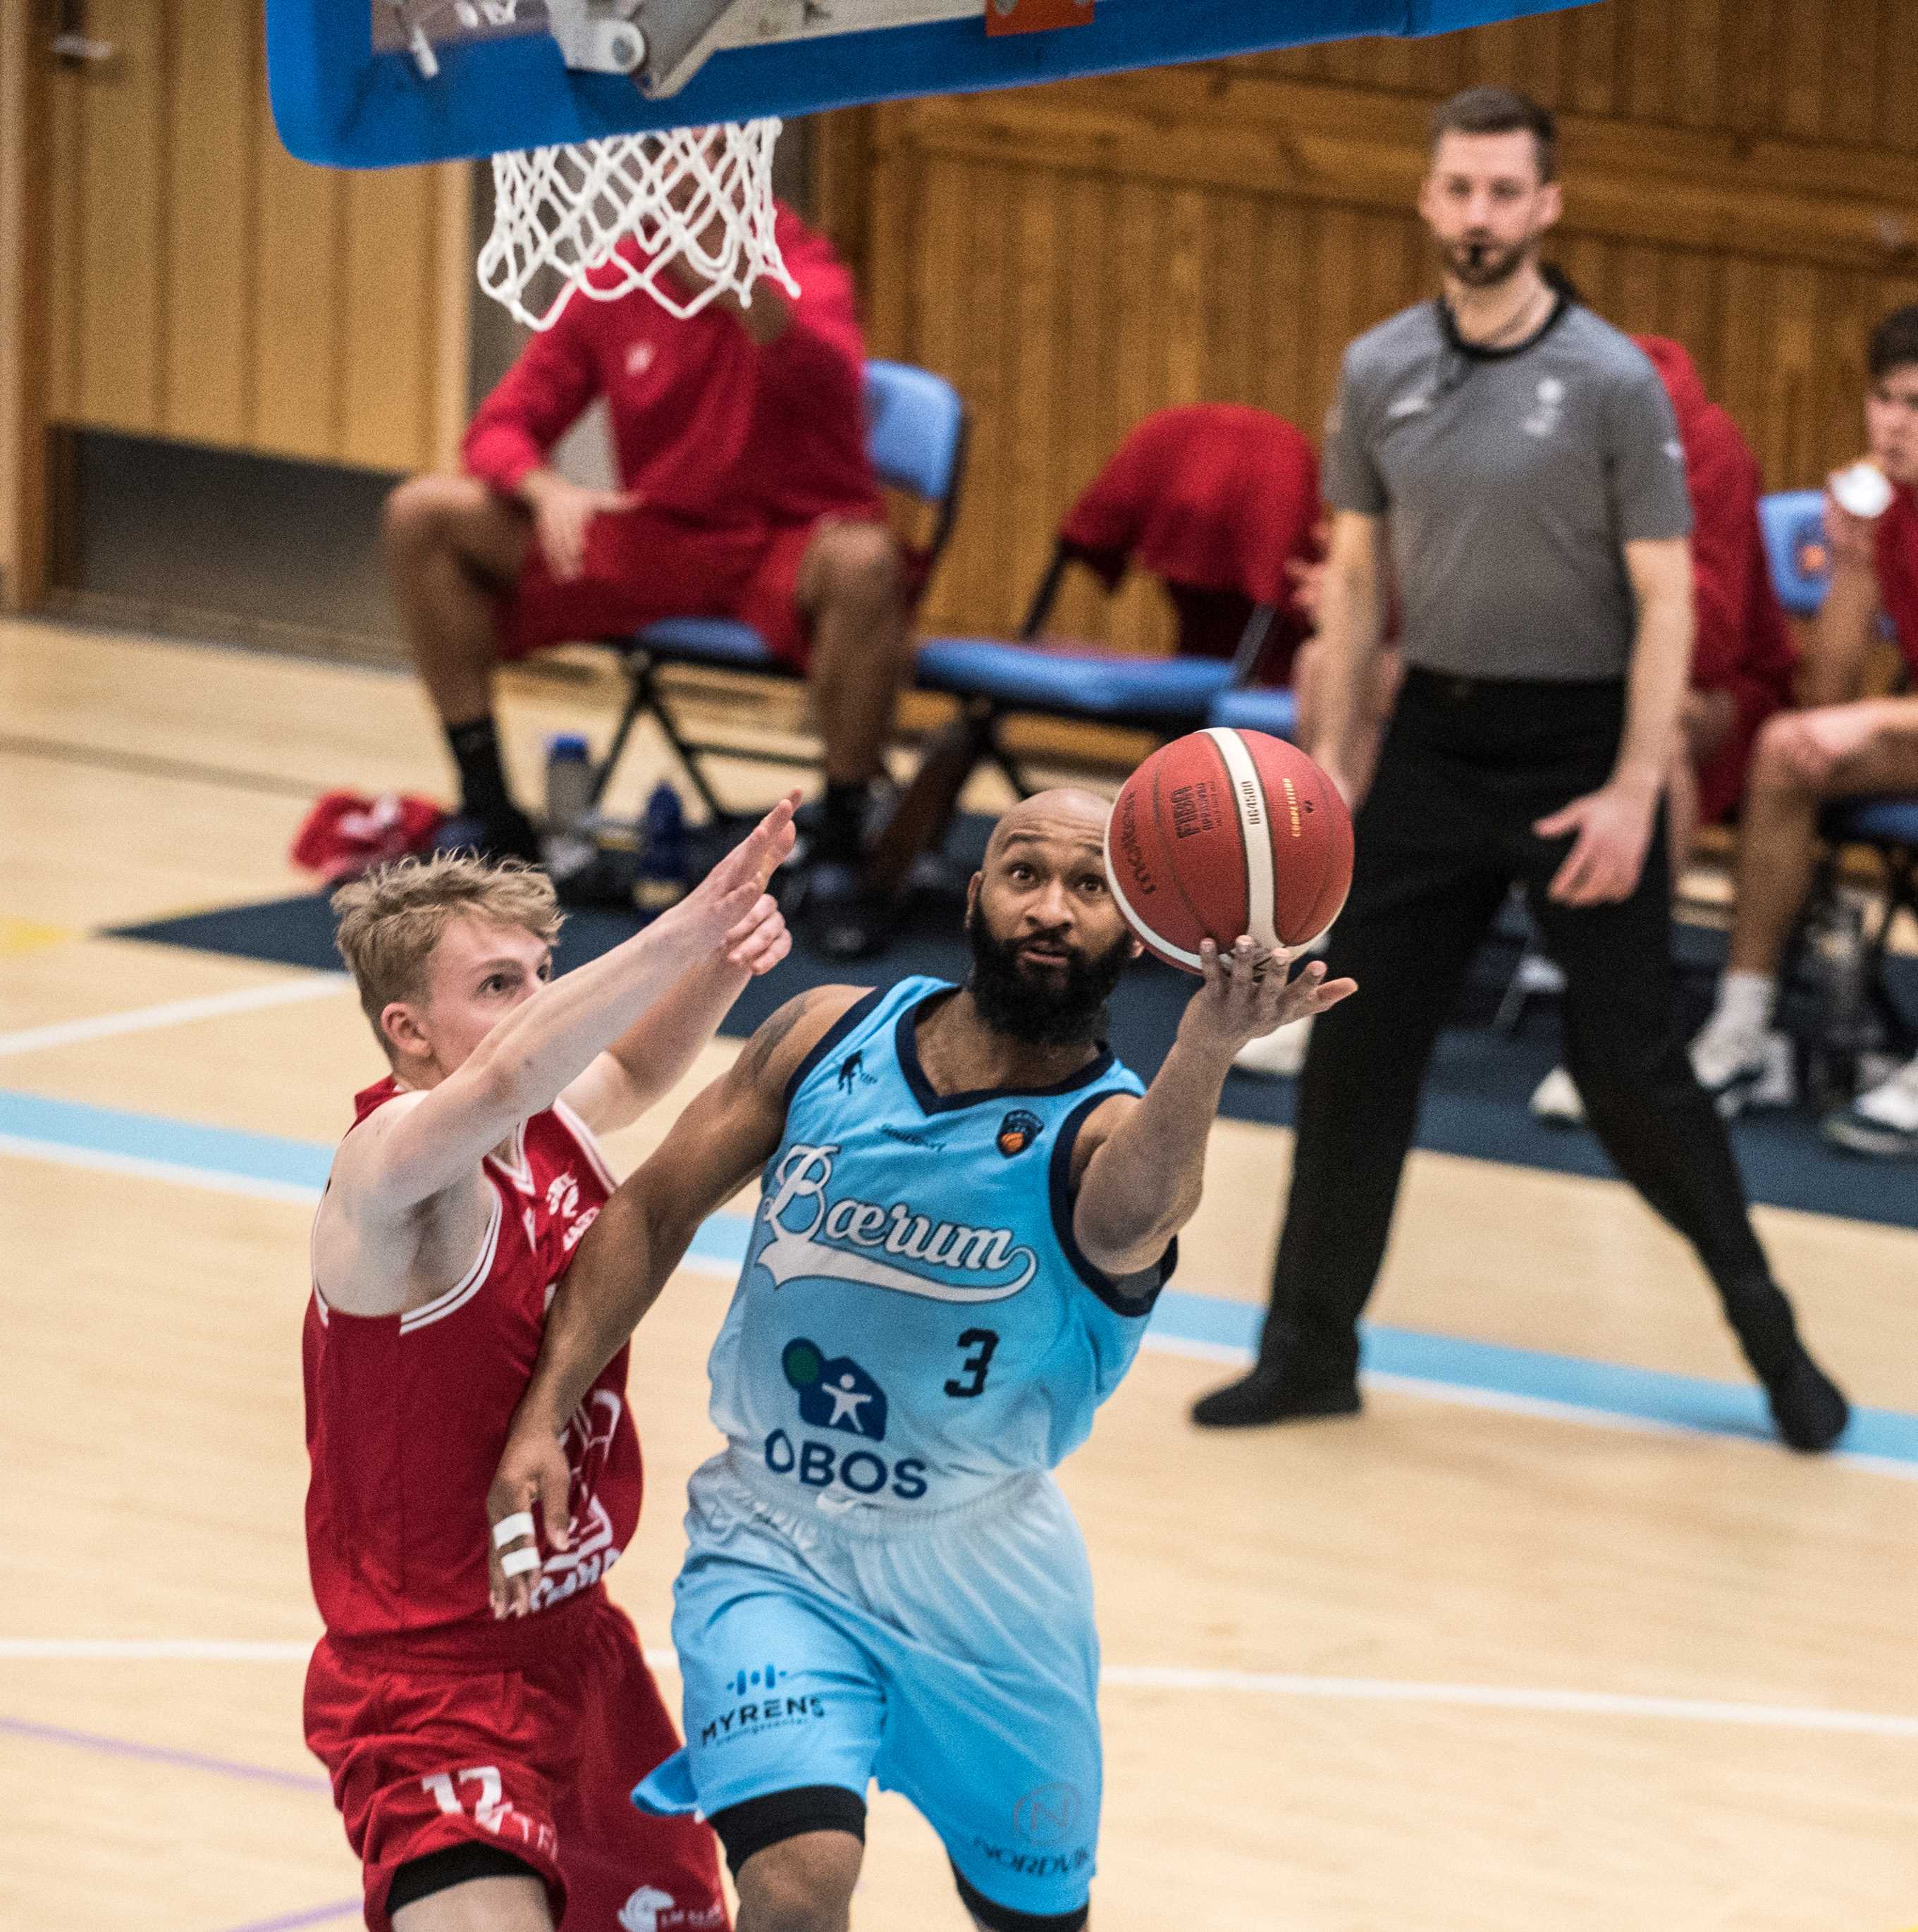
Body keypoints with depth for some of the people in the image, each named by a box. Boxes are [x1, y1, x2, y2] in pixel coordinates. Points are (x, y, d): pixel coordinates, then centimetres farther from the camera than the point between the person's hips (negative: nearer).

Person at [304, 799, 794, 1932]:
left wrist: (726, 963, 2)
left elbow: (633, 1067, 23)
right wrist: (682, 931, -48)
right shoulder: (396, 1167, -23)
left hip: (578, 1643, 9)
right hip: (435, 1681, -9)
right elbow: (501, 1076, -45)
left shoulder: (551, 1124, 0)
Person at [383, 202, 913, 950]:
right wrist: (545, 489, -20)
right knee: (422, 515, -8)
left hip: (787, 545, -5)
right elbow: (502, 429, 4)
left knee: (865, 564, -40)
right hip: (652, 541, 5)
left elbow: (831, 389, -35)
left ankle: (838, 854, -22)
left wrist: (744, 294, -53)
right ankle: (492, 824, -2)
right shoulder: (613, 282, 1)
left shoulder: (799, 266, -12)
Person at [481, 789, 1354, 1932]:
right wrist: (543, 1417, -6)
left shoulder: (1105, 1132, -17)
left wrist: (1208, 1049, -64)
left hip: (980, 1568, 0)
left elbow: (1132, 1215, -43)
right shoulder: (831, 1037, -6)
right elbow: (656, 1210, 5)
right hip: (773, 1546, 0)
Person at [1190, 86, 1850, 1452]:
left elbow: (1665, 599, -10)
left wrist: (1634, 794, -17)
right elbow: (1357, 572, 11)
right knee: (1355, 1044, 3)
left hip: (1577, 748, -4)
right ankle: (1312, 1347, 14)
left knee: (1630, 1068, -3)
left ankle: (1767, 1329, 14)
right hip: (1436, 742, 4)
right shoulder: (1378, 372, 2)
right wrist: (1334, 757, 7)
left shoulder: (1614, 382, -10)